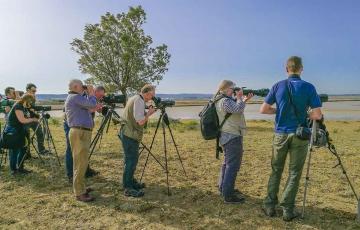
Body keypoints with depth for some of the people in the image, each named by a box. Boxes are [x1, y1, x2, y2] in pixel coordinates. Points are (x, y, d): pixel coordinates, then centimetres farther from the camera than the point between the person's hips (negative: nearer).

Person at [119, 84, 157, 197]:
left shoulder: (134, 98, 14)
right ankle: (128, 188, 0)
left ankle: (131, 182, 29)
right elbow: (141, 121, -22)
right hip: (130, 135, -10)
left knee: (131, 159, 17)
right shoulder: (139, 101, -16)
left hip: (127, 133, 10)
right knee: (131, 160, -6)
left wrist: (147, 113, 11)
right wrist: (149, 113, -7)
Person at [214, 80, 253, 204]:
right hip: (232, 137, -11)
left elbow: (236, 109, 22)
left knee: (227, 163, 20)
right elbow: (238, 109, -26)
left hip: (228, 136, 11)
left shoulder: (223, 100, 15)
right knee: (233, 165, -7)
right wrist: (239, 97, -9)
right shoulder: (224, 101, -16)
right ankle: (228, 195, -3)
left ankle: (224, 188, 32)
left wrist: (244, 100, 11)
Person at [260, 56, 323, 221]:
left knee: (276, 171, 14)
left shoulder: (278, 86, -1)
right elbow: (317, 115, -9)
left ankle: (270, 205, 18)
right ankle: (287, 209, 13)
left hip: (280, 134, 1)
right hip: (299, 135, -1)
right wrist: (304, 114, 10)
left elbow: (263, 110, -1)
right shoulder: (308, 87, -5)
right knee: (294, 173, 8)